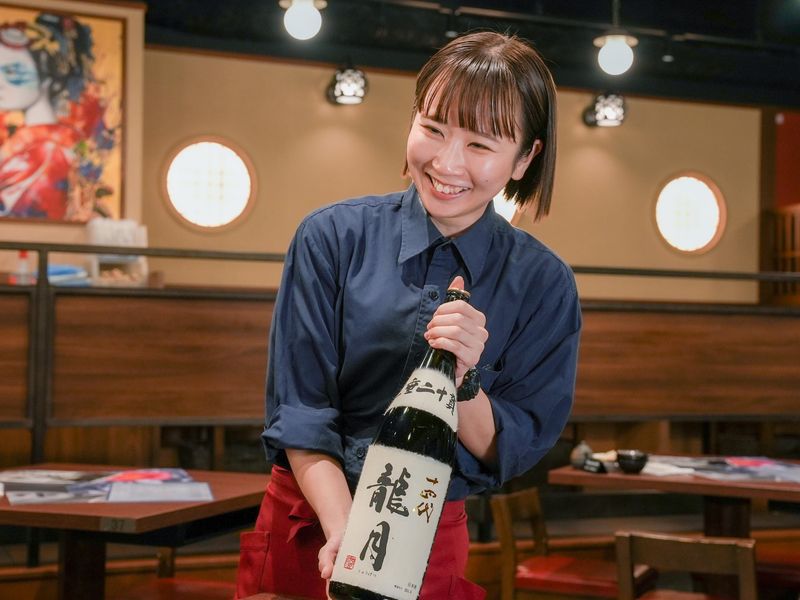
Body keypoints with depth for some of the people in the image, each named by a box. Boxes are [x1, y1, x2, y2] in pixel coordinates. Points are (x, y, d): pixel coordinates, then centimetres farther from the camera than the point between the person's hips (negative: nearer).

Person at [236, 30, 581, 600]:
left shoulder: (544, 285, -8)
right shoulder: (332, 238, -9)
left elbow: (508, 455, -6)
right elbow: (300, 412, -11)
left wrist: (462, 380, -25)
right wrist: (345, 530, -24)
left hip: (434, 547, 0)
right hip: (309, 528, 0)